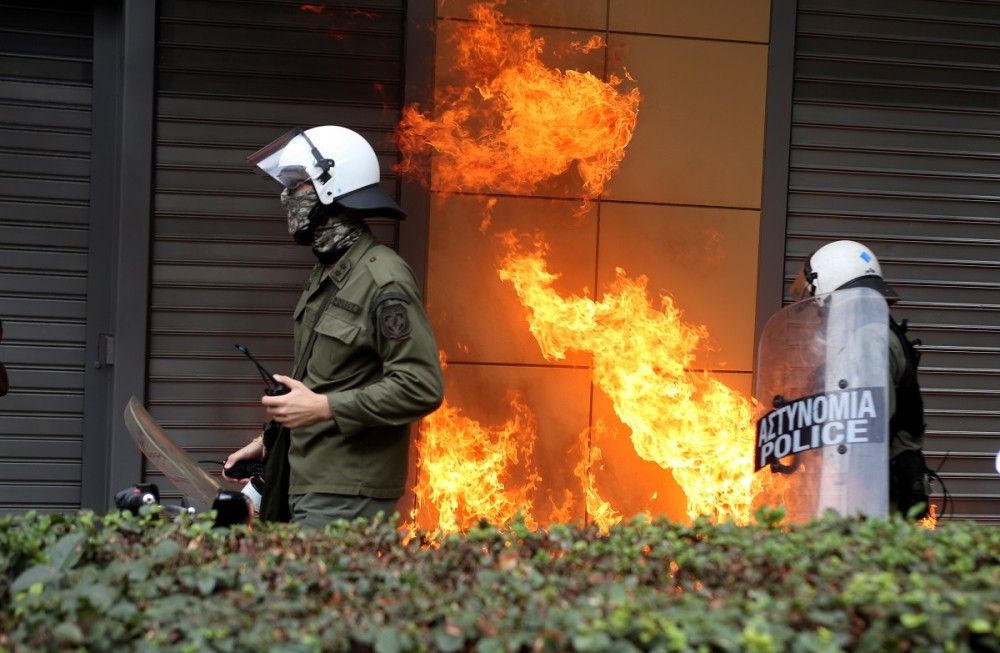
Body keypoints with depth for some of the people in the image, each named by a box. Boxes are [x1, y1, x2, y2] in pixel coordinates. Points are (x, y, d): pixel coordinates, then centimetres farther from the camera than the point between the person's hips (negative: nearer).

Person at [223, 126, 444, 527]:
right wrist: (270, 441, 20)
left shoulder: (382, 280, -16)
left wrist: (323, 408, -23)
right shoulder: (324, 276, 15)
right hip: (306, 486, 9)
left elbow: (421, 388, -22)